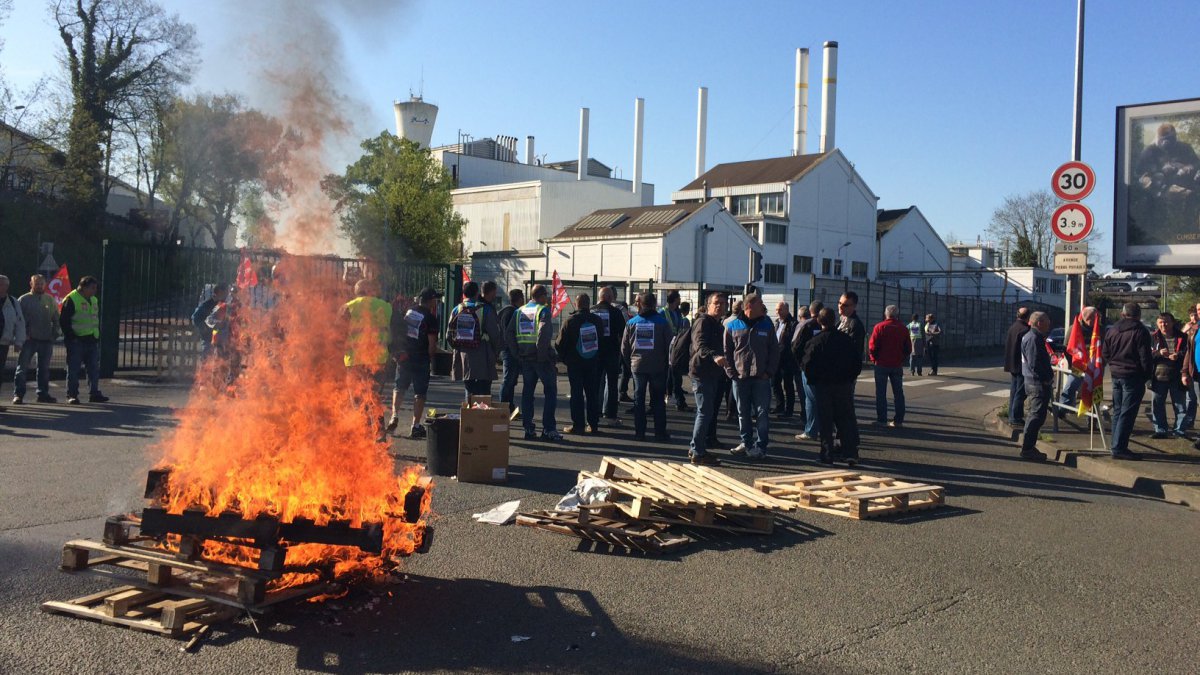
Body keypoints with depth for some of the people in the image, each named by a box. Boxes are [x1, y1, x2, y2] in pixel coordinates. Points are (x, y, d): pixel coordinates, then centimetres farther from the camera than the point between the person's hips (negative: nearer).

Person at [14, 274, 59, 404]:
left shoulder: (50, 300, 9)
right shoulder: (24, 300, 0)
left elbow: (56, 319, 13)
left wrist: (54, 334, 2)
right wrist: (23, 335, -11)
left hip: (47, 340, 3)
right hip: (29, 340, -3)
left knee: (44, 368, 10)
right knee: (22, 368, -6)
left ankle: (43, 394, 19)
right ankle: (18, 394, -5)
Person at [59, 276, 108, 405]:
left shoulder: (94, 300, 15)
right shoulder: (71, 300, -10)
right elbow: (64, 321, -13)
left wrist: (97, 336, 15)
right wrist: (71, 337, -16)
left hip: (92, 340, 8)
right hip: (76, 341, -7)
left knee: (94, 369, 8)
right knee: (73, 369, -1)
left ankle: (94, 393, 15)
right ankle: (72, 395, 4)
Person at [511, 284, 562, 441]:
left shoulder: (519, 311, 11)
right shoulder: (543, 310, -7)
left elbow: (509, 335, 7)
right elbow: (543, 332, -22)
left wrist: (518, 353, 8)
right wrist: (542, 353, -16)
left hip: (525, 358, 6)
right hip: (541, 358, -6)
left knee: (527, 392, 11)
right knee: (550, 391, 2)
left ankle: (528, 428, 10)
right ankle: (548, 429, -2)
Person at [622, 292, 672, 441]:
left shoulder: (632, 322, -1)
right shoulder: (661, 322, -6)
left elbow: (624, 347, 2)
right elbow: (669, 345, -4)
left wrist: (629, 361, 16)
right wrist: (668, 362, 10)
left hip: (637, 366, 1)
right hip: (658, 367, -1)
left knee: (639, 399, 10)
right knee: (658, 400, 7)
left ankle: (639, 432, 9)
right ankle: (660, 432, 7)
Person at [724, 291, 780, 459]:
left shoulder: (766, 324, 4)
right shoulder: (733, 325, 1)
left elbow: (774, 350, 5)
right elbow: (727, 351, 6)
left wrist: (769, 372, -4)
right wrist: (731, 372, -3)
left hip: (761, 377, 0)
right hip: (740, 377, 1)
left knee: (762, 412, -1)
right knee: (743, 413, 9)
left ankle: (760, 446, 5)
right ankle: (746, 443, 20)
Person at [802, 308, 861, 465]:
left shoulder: (815, 341, -11)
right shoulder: (846, 339, -2)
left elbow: (806, 364, -13)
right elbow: (857, 362, 2)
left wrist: (812, 380, 2)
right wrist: (850, 378, 13)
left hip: (823, 386, -2)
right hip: (844, 385, 2)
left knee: (825, 422, 6)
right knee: (846, 420, 8)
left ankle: (827, 454, 6)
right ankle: (851, 453, 3)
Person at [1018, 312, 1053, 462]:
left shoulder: (1029, 336, 16)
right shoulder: (1033, 338, -18)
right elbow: (1035, 364, -24)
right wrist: (1046, 379, -17)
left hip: (1032, 382, 11)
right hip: (1038, 383, -11)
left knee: (1034, 414, 18)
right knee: (1037, 416, -8)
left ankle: (1027, 445, 26)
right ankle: (1027, 448, -5)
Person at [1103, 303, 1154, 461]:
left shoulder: (1112, 330, 8)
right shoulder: (1140, 331, -12)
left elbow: (1106, 354, 14)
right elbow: (1145, 357, -12)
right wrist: (1147, 375, 1)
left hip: (1116, 375, 7)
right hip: (1133, 376, -6)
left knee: (1117, 411, 14)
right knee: (1127, 413, -6)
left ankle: (1117, 446, 16)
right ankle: (1119, 448, -9)